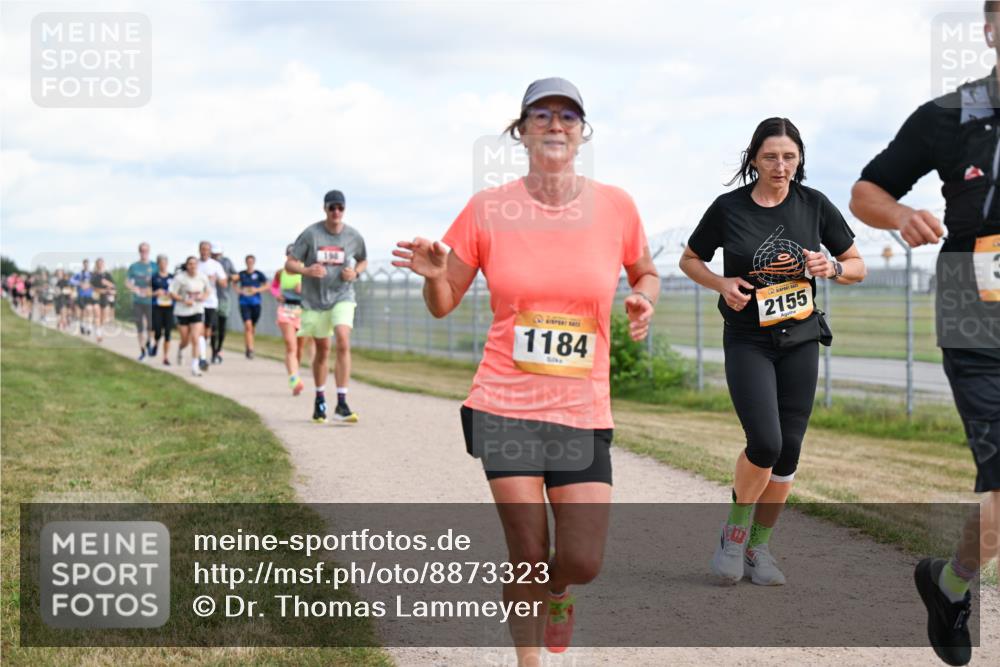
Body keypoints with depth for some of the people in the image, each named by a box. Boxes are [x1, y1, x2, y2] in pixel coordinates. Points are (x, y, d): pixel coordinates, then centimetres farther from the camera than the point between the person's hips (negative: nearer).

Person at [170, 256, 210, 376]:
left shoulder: (202, 278, 1)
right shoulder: (180, 278, -9)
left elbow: (209, 290, 16)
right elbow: (172, 294, -6)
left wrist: (205, 296, -5)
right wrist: (184, 300, -20)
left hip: (197, 311, 1)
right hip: (183, 312, -1)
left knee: (196, 339, -11)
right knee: (185, 340, 7)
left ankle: (195, 366, -6)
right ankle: (180, 350, 45)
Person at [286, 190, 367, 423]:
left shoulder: (354, 236, -1)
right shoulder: (310, 234, -7)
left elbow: (363, 261, 17)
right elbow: (289, 264, -5)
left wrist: (355, 273, -6)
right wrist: (306, 270, -26)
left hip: (342, 297, 0)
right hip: (314, 299, 0)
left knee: (343, 342, -20)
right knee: (322, 350, 9)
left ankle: (342, 404, -20)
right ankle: (320, 400, 30)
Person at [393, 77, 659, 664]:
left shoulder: (615, 206, 0)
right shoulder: (488, 210, -2)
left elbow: (646, 273, 19)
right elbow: (444, 304, 6)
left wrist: (644, 300, -4)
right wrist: (434, 274, -16)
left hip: (583, 411, 1)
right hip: (505, 405, -1)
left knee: (583, 563, -3)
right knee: (529, 556, 0)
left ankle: (556, 590, 35)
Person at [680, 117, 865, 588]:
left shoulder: (814, 205, 0)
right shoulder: (728, 209, -5)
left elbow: (857, 267, 8)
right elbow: (690, 260, 9)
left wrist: (831, 268, -14)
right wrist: (722, 284, -10)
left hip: (800, 341, 3)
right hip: (747, 342, -3)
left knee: (788, 450, 3)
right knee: (765, 442, -18)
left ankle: (759, 546, 19)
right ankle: (735, 530, 7)